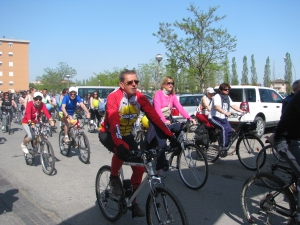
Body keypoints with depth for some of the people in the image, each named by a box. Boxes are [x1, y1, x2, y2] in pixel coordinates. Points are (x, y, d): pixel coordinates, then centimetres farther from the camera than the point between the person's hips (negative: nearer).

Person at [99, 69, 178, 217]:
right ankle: (114, 178, -7)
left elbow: (154, 117, -17)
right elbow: (113, 122, -40)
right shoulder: (114, 97, -28)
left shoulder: (140, 98, -13)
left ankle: (132, 200, 19)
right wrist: (119, 144, -55)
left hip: (127, 134, 5)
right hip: (108, 134, -5)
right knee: (122, 150, -37)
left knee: (139, 168, -3)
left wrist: (170, 135, -25)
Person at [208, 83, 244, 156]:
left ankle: (225, 147, 4)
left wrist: (241, 111, -2)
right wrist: (226, 113, -45)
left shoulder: (227, 97, 14)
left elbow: (233, 105, 12)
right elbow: (217, 107, -30)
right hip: (214, 117, -8)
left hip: (222, 118, 8)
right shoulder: (217, 96, -13)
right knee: (224, 128, -29)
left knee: (230, 130, -11)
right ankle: (222, 148, -24)